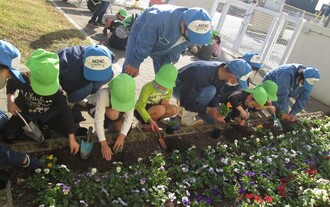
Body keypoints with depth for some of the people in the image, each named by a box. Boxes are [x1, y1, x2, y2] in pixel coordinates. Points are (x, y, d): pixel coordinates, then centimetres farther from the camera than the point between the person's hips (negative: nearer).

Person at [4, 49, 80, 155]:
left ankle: (43, 123, 13)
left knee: (68, 130, -12)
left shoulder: (57, 92, -32)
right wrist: (10, 100, -18)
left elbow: (65, 112, -26)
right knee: (8, 137, -12)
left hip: (48, 114, 0)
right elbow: (10, 83, -2)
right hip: (24, 112, 1)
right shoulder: (21, 80, -30)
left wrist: (72, 139, -28)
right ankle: (29, 124, 16)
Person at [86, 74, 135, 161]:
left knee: (123, 129, -16)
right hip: (93, 106, -4)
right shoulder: (104, 95, -43)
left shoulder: (128, 96, -32)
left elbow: (129, 118, -27)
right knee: (114, 113, -36)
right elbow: (98, 121, -42)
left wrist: (122, 136, -40)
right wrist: (104, 144, -44)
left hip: (110, 108, 4)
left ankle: (109, 123, 12)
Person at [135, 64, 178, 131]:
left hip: (154, 108, 6)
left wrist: (165, 101, -17)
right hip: (141, 111, -6)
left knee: (174, 109, -18)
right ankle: (145, 123, -11)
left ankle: (154, 118, -1)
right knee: (160, 109, -34)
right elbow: (140, 107, -26)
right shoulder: (148, 88, -28)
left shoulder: (169, 88, -10)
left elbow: (167, 98, 9)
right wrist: (150, 120, -36)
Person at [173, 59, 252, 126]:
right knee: (210, 90, -33)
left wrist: (214, 109, -21)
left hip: (192, 87, 7)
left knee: (213, 118, 0)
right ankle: (187, 117, -17)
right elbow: (187, 101, -33)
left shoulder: (222, 70, -16)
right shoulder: (203, 74, -39)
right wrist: (209, 110, -30)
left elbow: (217, 93, -4)